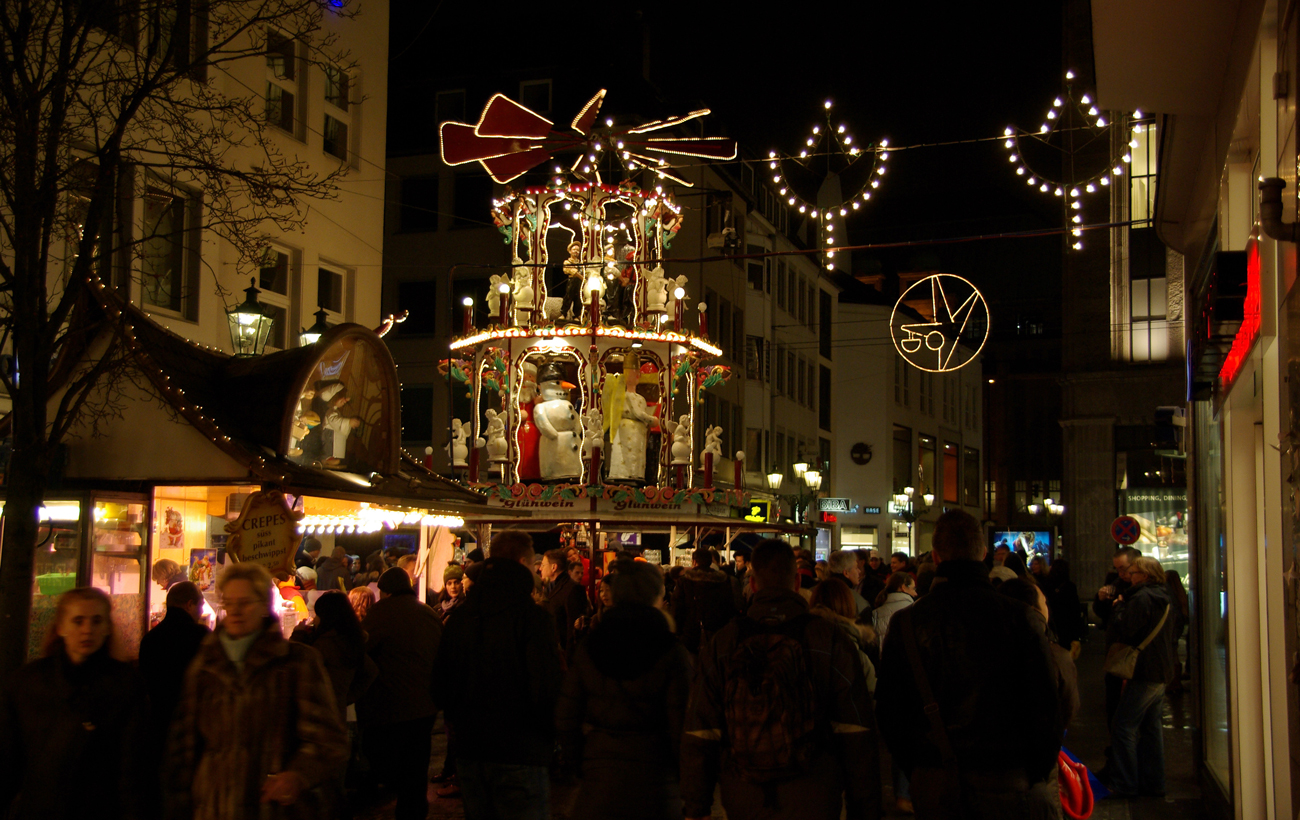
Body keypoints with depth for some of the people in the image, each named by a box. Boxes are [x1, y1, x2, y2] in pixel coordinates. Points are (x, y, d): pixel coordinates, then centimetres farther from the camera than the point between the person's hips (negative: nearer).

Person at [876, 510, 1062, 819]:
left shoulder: (905, 622, -4)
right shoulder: (1016, 615, -10)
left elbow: (889, 712, 0)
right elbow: (1044, 704, -8)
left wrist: (915, 771, 13)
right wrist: (1039, 773, 5)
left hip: (933, 785, 2)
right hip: (1007, 782, -2)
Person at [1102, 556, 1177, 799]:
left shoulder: (1141, 598, -16)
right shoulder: (1166, 599, 13)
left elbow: (1122, 630, -20)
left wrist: (1118, 606, -6)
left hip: (1144, 673, -9)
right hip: (1163, 672, 9)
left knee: (1123, 726, -4)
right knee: (1151, 727, 14)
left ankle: (1124, 784, -4)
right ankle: (1153, 782, 17)